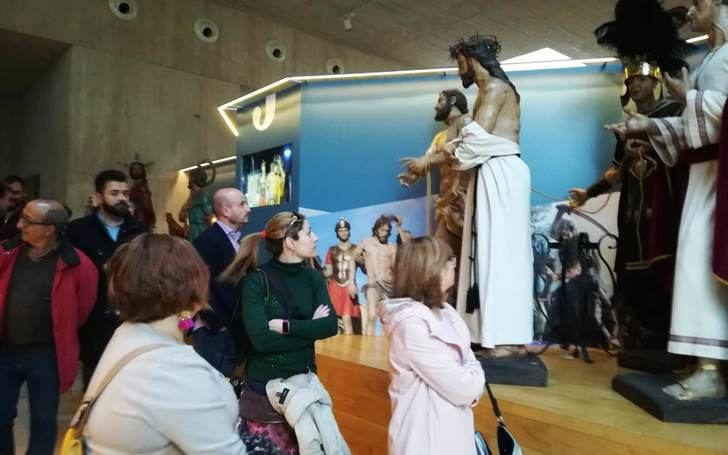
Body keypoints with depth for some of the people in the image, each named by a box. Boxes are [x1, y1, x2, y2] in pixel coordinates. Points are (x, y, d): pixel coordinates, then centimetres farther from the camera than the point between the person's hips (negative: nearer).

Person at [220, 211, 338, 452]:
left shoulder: (313, 278, 1)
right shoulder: (257, 279, -13)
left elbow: (331, 326, -11)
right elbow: (261, 339, -22)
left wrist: (285, 326, -19)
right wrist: (310, 329, -14)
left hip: (304, 379, 5)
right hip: (264, 383, -4)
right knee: (266, 445, 8)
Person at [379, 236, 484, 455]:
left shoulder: (440, 310, 2)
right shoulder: (413, 323, -27)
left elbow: (465, 356, 6)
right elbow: (462, 388, -25)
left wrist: (472, 379, -13)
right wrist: (475, 374, -6)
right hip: (429, 433, -8)